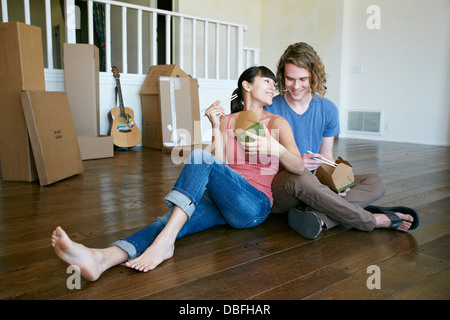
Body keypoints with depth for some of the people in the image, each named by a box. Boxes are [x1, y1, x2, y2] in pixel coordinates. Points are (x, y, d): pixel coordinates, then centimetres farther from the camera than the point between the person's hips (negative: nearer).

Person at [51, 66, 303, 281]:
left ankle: (164, 242, -39)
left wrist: (276, 148, -21)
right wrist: (216, 127, -5)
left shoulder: (277, 122, 10)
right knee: (171, 221, -28)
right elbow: (220, 167, 4)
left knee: (200, 157, -28)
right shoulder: (226, 120, 16)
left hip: (255, 205, -3)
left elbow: (298, 168, -1)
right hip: (221, 203, 3)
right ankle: (102, 259, -49)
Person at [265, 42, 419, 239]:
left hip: (313, 185, 5)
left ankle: (317, 216, -36)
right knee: (301, 178, -39)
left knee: (375, 183, -9)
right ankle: (373, 220, -20)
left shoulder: (328, 110, 5)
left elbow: (326, 156, 10)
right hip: (278, 186, -5)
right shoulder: (270, 110, -8)